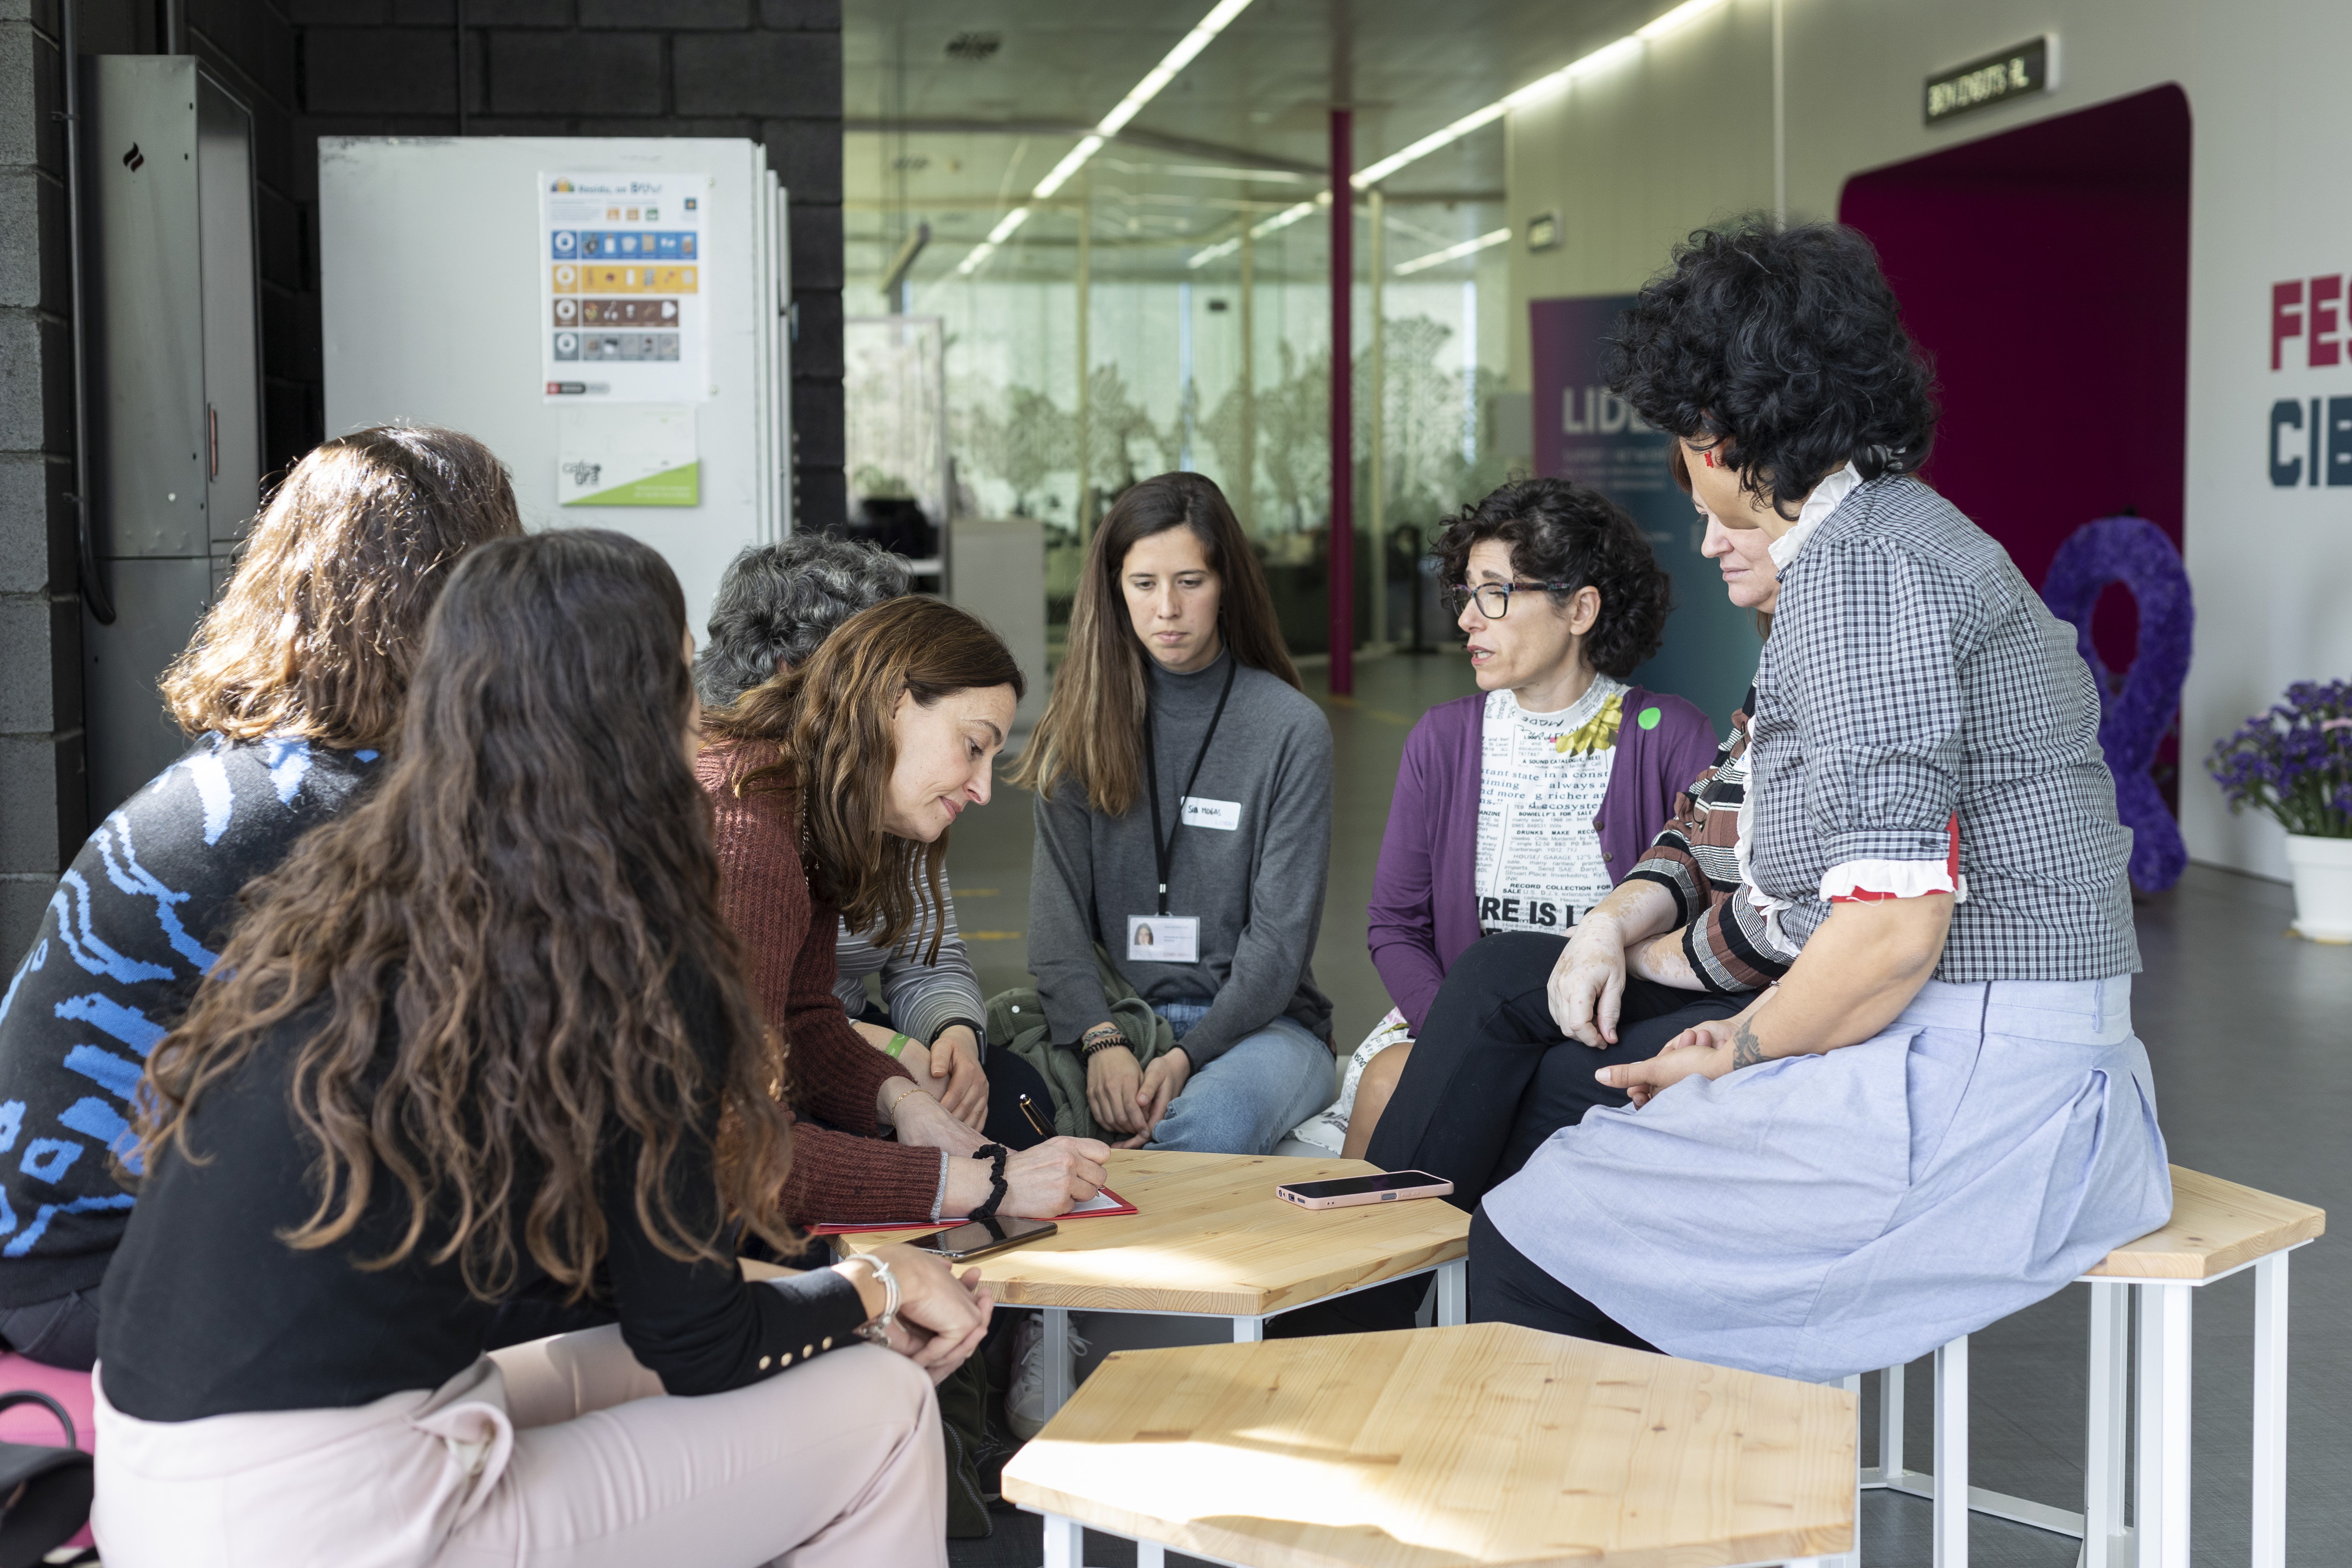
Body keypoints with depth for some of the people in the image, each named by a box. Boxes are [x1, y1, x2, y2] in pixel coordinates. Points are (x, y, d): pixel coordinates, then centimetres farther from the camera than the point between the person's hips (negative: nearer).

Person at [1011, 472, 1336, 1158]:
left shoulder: (1291, 730, -1)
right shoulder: (1082, 726, 8)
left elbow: (1280, 934, -5)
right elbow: (1058, 911, 0)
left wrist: (1187, 1056, -19)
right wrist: (1101, 1041, -18)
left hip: (1258, 1019, -2)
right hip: (1113, 1015, 2)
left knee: (1209, 1123, -38)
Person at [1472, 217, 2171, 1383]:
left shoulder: (1857, 567, -16)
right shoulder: (1896, 529, 17)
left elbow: (1894, 928, -23)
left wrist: (1736, 1059, -6)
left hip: (1968, 1094, -11)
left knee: (1528, 1245, -9)